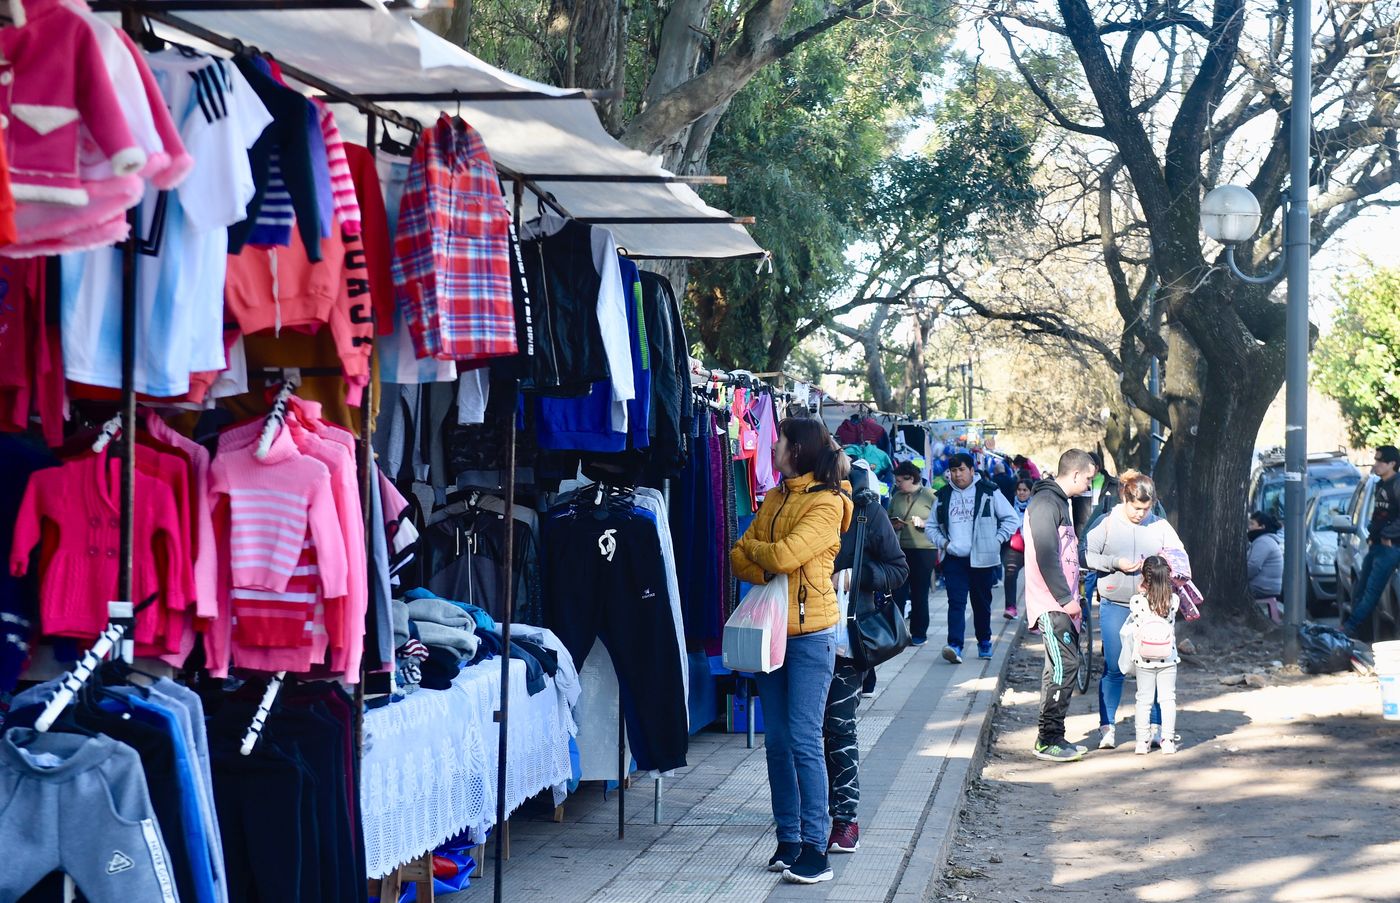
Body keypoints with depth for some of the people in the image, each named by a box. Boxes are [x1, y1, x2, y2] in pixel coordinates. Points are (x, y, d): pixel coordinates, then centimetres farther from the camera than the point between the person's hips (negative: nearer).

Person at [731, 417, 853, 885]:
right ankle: (788, 838, 14)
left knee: (804, 740, -9)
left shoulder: (826, 503, -10)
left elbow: (784, 555, -20)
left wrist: (754, 549, -1)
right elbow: (740, 558, 8)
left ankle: (815, 847, -6)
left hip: (810, 632, -7)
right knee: (777, 741, 7)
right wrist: (767, 572, -12)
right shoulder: (773, 500, 13)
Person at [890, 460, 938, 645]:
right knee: (898, 592, 0)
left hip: (924, 549, -4)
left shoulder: (930, 495, -5)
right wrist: (893, 525, 0)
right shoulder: (897, 497, 10)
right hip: (900, 549, 4)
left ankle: (919, 633, 17)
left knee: (920, 594, 7)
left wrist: (923, 523, -19)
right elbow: (888, 519, 20)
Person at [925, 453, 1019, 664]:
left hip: (982, 558, -1)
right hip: (954, 559, 1)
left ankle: (984, 642, 27)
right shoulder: (943, 496, 10)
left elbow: (1010, 519, 6)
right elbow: (931, 526, 19)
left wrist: (996, 541, -4)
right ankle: (955, 646, -21)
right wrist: (942, 542, 1)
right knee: (956, 602, -11)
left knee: (982, 603, 10)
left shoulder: (989, 492, 2)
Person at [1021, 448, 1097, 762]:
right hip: (1051, 603, -11)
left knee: (1061, 667, 12)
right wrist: (1066, 598, -19)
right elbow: (1046, 556, -21)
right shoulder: (1045, 503, -14)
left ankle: (1051, 737, 17)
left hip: (1061, 603, 11)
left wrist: (1071, 596, 18)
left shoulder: (1059, 502, 19)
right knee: (1064, 665, -12)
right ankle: (1048, 740, -9)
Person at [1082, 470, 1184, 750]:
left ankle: (1156, 726, 14)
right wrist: (1116, 563, -15)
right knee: (1113, 669, 0)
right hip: (1115, 606, -2)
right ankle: (1107, 727, 10)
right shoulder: (1106, 523, 0)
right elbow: (1086, 555, -3)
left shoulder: (1160, 526, 5)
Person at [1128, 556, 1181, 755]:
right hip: (1168, 657, 1)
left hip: (1144, 659, -1)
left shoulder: (1137, 601, -13)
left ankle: (1142, 742, 10)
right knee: (1167, 699, 8)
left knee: (1144, 700, 8)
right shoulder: (1173, 600, -9)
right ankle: (1168, 741, 8)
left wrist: (1141, 589, 10)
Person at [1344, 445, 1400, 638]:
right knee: (1361, 588, 11)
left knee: (1371, 590, -6)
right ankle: (1352, 625, 17)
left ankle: (1351, 627, -4)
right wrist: (1372, 532, 10)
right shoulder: (1380, 485, 15)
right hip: (1376, 544, 10)